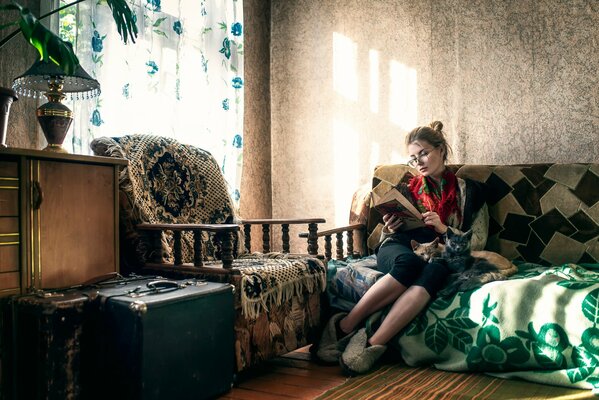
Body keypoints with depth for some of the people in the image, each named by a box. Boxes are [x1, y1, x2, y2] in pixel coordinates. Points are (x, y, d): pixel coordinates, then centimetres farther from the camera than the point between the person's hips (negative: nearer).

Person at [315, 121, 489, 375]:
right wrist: (389, 229, -3)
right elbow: (388, 237, 21)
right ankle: (345, 325, -36)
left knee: (435, 271, -40)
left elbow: (478, 242, 7)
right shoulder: (408, 188, 21)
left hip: (440, 256, -1)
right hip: (399, 250, 1)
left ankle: (373, 344, -45)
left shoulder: (468, 191, 16)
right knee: (409, 262, -38)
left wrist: (443, 229, -9)